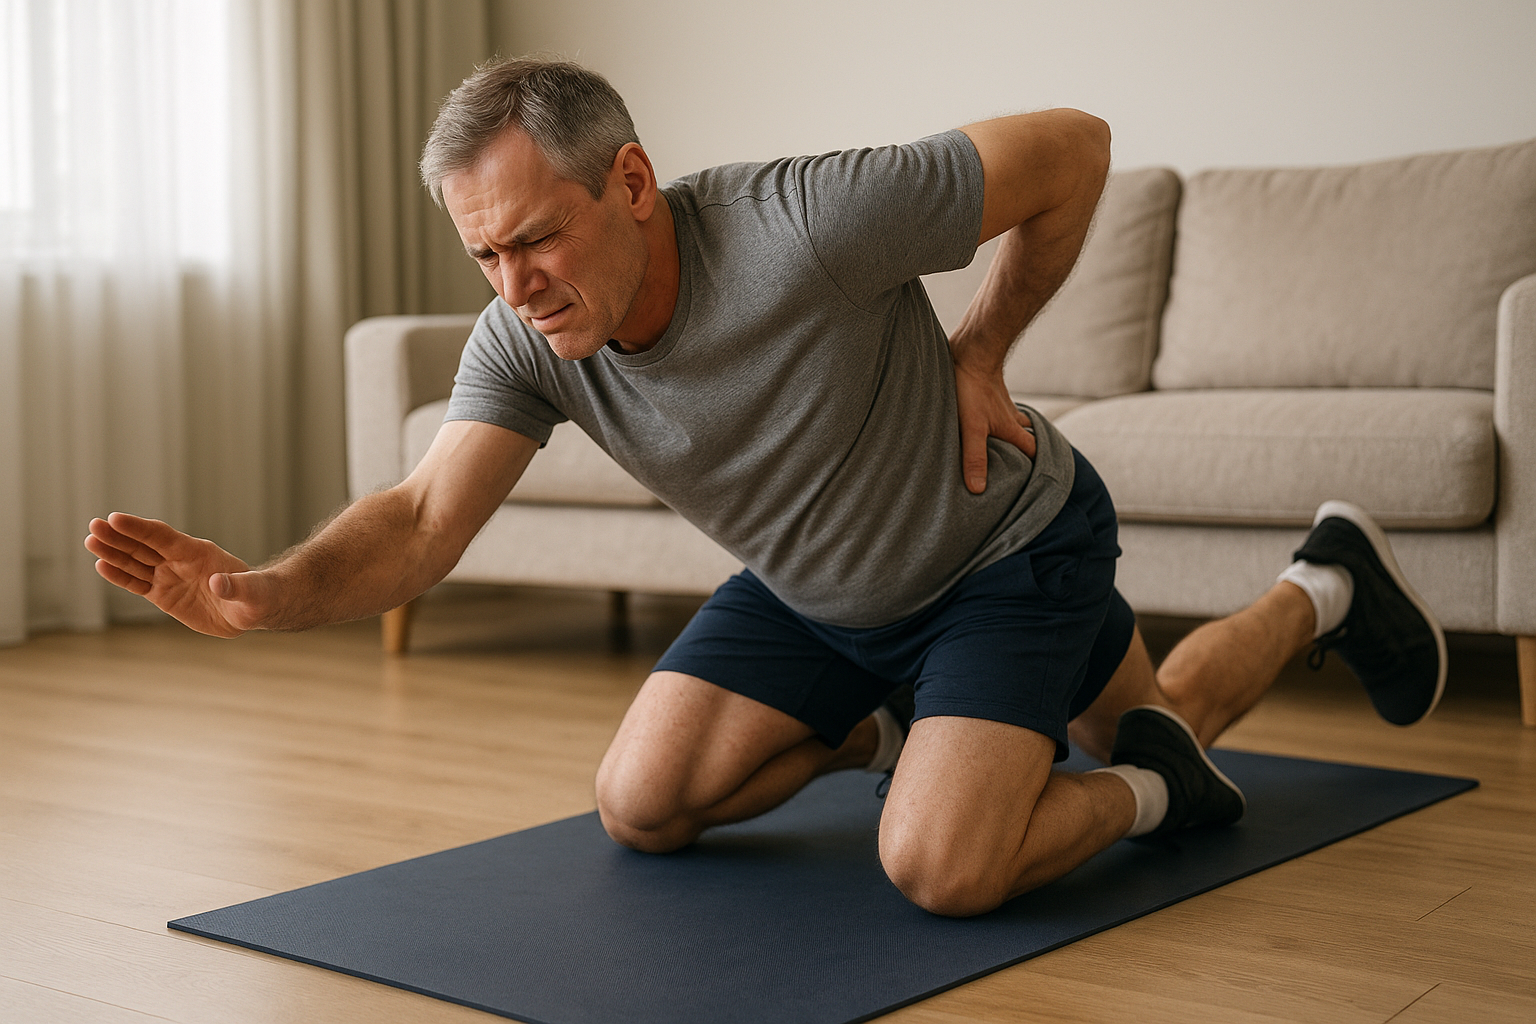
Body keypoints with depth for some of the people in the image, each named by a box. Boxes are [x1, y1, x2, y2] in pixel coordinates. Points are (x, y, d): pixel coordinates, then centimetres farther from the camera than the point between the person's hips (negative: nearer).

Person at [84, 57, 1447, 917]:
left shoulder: (802, 227, -37)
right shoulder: (525, 341, -19)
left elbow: (1074, 146, -25)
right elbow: (423, 521, -28)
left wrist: (981, 353, -17)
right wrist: (268, 593, -48)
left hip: (1007, 546, -5)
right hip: (816, 588, 6)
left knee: (943, 869, -19)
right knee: (641, 809, -2)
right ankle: (878, 725, 26)